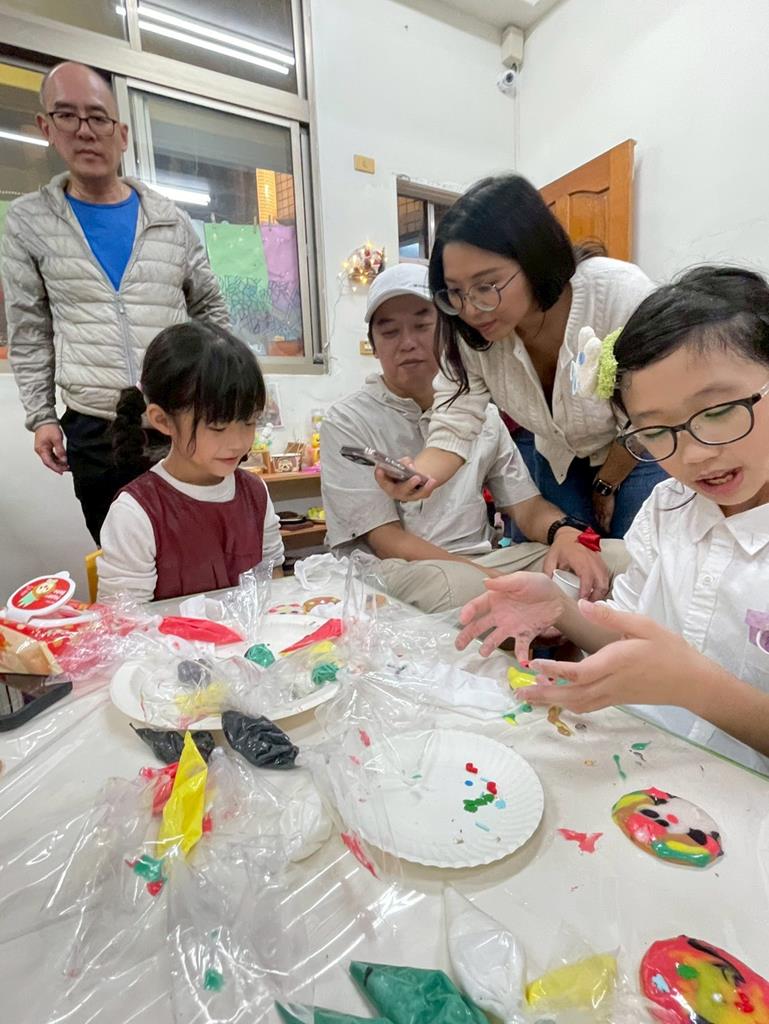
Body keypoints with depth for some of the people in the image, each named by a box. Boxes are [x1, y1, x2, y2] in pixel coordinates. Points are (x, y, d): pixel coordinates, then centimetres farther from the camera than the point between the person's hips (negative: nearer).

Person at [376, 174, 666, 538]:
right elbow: (453, 428, -25)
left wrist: (605, 485, -7)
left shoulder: (622, 294, -33)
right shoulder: (468, 331, -24)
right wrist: (417, 476, -47)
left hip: (643, 453, -2)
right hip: (560, 461, 3)